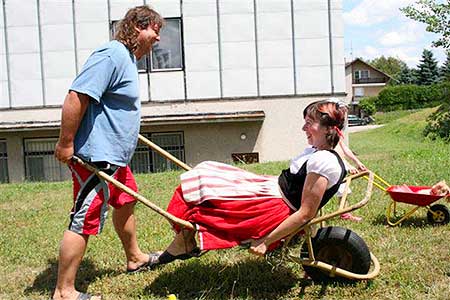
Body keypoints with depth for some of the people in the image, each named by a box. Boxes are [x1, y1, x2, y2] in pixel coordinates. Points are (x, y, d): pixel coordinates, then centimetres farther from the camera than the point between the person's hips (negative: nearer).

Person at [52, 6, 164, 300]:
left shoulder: (127, 58, 15)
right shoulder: (112, 54, -18)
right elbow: (76, 97, -26)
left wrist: (127, 131, 30)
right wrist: (66, 144, -24)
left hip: (115, 156, 11)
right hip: (96, 157, -11)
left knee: (126, 202, 24)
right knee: (84, 221, -5)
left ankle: (135, 258, 43)